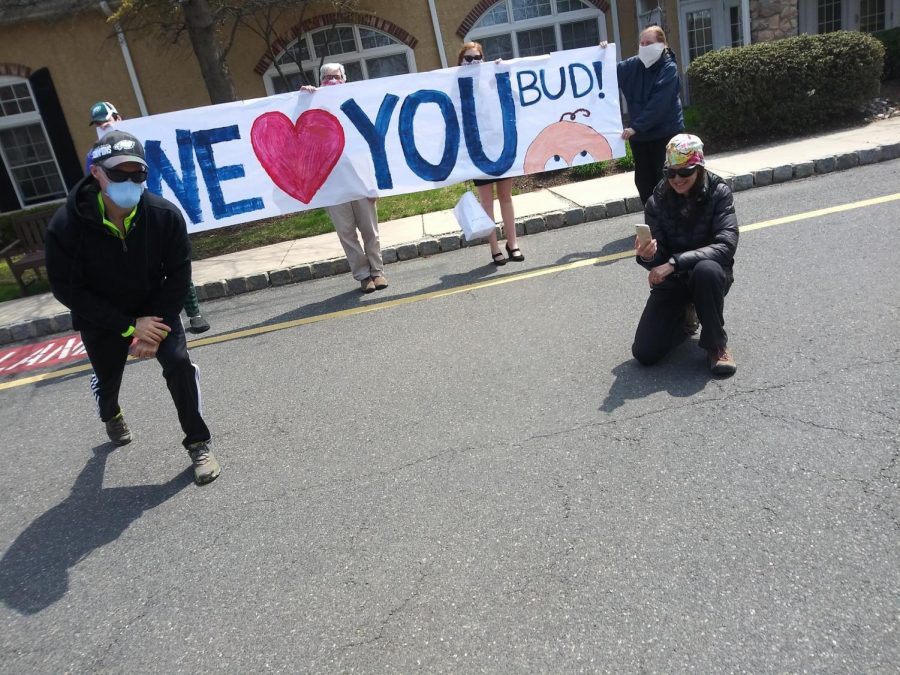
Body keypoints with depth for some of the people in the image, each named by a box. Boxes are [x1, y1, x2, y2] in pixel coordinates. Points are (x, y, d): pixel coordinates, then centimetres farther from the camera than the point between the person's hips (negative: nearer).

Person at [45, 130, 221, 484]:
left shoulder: (166, 215, -25)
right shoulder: (65, 225, -28)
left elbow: (178, 276, -16)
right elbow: (67, 289, -21)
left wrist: (155, 327, -22)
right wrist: (130, 326, -25)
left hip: (155, 309, 0)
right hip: (100, 319, 1)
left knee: (178, 362, -20)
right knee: (107, 377, 20)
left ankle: (198, 443, -2)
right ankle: (111, 416, 59)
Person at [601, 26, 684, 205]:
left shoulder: (669, 69, -12)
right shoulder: (634, 65, 4)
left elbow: (657, 105, -20)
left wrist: (635, 127, -25)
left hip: (665, 133, -6)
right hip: (639, 134, 6)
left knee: (664, 179, -2)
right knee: (643, 180, 9)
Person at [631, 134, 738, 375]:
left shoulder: (719, 193, -14)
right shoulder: (657, 201, -9)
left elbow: (726, 246, -25)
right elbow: (658, 258, -10)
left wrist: (675, 262, -33)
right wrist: (647, 256, -35)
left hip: (709, 275, -2)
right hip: (672, 281, 2)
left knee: (706, 270, -40)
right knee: (644, 353, -11)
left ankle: (717, 345, -16)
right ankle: (682, 319, 22)